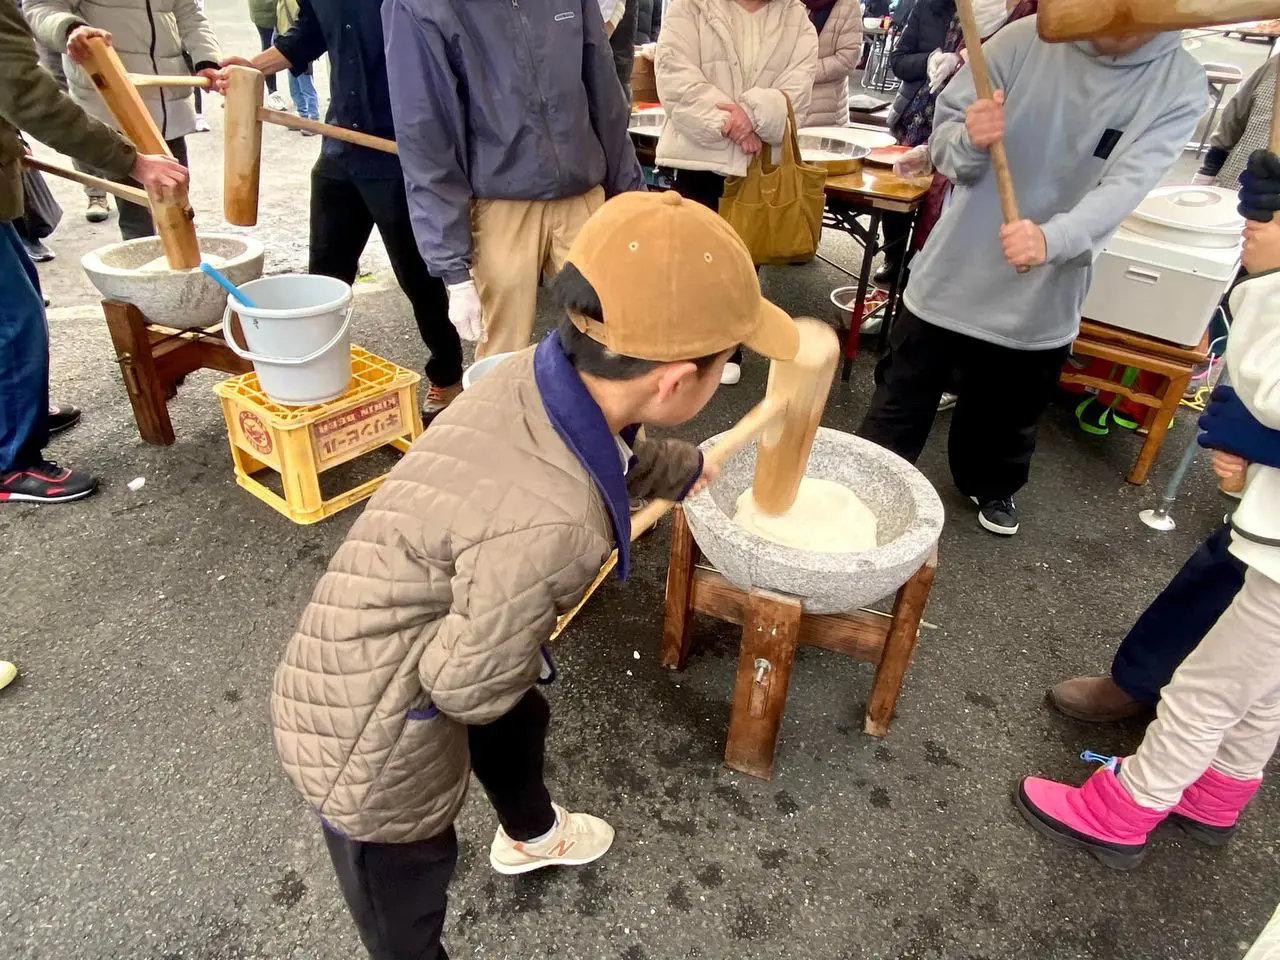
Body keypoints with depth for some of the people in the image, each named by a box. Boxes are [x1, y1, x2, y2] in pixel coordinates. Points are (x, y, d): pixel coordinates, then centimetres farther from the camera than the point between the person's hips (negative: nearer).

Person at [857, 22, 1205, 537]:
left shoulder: (1181, 84, -8)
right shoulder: (1024, 39, -10)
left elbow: (1127, 185, -21)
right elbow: (944, 134, -8)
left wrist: (1051, 239, -40)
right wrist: (969, 142, -32)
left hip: (1043, 300, 2)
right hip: (954, 274, -1)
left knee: (1008, 415, 22)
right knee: (901, 405, 9)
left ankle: (990, 486, 48)